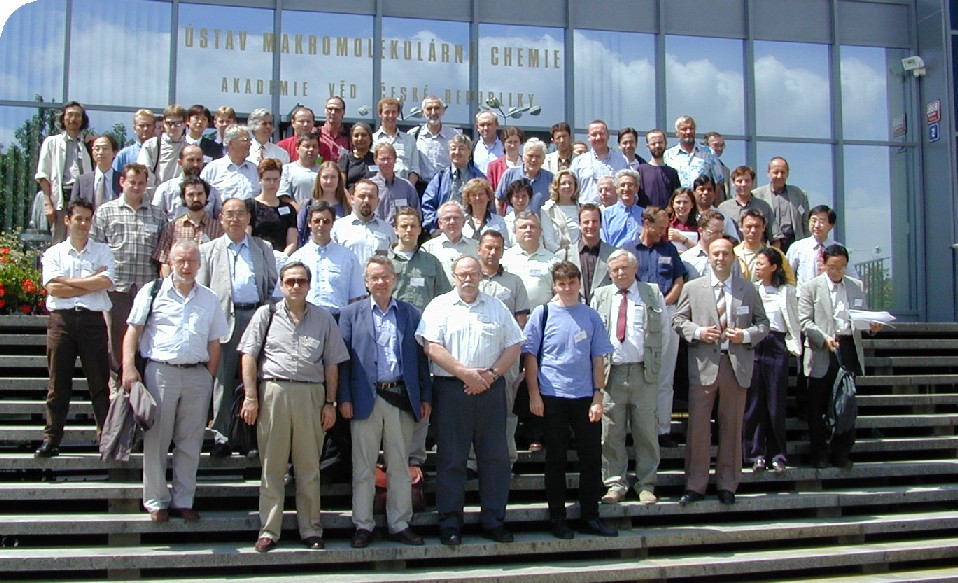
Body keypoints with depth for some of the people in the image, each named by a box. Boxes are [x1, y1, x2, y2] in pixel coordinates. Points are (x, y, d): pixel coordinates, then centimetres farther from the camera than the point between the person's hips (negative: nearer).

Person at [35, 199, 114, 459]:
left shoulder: (103, 252, 11)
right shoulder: (53, 253, 12)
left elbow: (105, 282, -7)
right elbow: (53, 289, -4)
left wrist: (67, 281, -5)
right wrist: (91, 283, -5)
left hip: (93, 320, 0)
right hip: (61, 320, 1)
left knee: (100, 381, 0)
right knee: (58, 382, 3)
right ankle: (51, 438, 9)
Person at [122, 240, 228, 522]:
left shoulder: (209, 299, 12)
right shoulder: (152, 292, 5)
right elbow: (133, 332, 1)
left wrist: (209, 377, 6)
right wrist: (129, 368, -10)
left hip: (197, 375, 3)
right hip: (160, 372, -2)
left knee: (190, 443, 7)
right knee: (156, 440, 3)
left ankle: (183, 501, 16)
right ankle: (156, 501, 14)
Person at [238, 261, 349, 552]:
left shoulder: (324, 319, 12)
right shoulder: (266, 315, 10)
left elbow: (332, 364, 11)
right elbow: (249, 356, 5)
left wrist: (330, 403, 5)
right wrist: (250, 397, -3)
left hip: (311, 394, 1)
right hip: (273, 391, -1)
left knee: (309, 467, 4)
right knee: (272, 465, 3)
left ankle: (311, 530, 12)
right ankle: (269, 531, 10)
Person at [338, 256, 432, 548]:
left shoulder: (411, 314, 10)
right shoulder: (351, 314, 6)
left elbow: (421, 357, 9)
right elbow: (343, 359, 2)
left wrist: (426, 397, 5)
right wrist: (344, 398, -5)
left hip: (402, 398, 1)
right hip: (366, 400, -1)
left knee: (400, 466, 8)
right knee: (363, 467, 4)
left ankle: (400, 524, 17)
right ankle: (363, 525, 13)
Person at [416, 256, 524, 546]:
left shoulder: (496, 307, 14)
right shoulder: (440, 306, 4)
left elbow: (514, 345, 10)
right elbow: (431, 347, -8)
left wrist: (491, 373, -6)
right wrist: (466, 374, -13)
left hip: (491, 390, 3)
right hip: (451, 390, -3)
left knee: (495, 456, 5)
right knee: (451, 457, 0)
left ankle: (493, 520, 15)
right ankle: (449, 523, 8)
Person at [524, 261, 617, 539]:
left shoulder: (590, 316, 7)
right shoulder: (542, 314, 1)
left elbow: (598, 359, 8)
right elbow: (530, 356, 1)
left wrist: (598, 396, 1)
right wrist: (534, 395, -5)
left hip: (585, 397, 2)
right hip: (552, 398, -2)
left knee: (592, 457, 5)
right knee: (556, 459, 6)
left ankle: (590, 517, 18)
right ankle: (557, 518, 16)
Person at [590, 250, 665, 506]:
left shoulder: (653, 294, 7)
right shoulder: (600, 296, 10)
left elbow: (664, 328, 11)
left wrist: (655, 359, 4)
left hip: (644, 372, -1)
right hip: (610, 373, 1)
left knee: (646, 432, 3)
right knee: (611, 433, 3)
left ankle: (646, 485, 13)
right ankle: (615, 484, 13)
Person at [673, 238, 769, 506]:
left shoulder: (748, 289, 9)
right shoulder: (693, 288, 7)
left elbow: (763, 323, 12)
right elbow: (678, 320, 8)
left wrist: (746, 335, -8)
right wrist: (698, 332, -10)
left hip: (737, 364, 1)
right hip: (703, 364, -1)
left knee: (732, 425, 6)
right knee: (698, 425, -2)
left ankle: (727, 485, 16)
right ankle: (695, 485, 6)